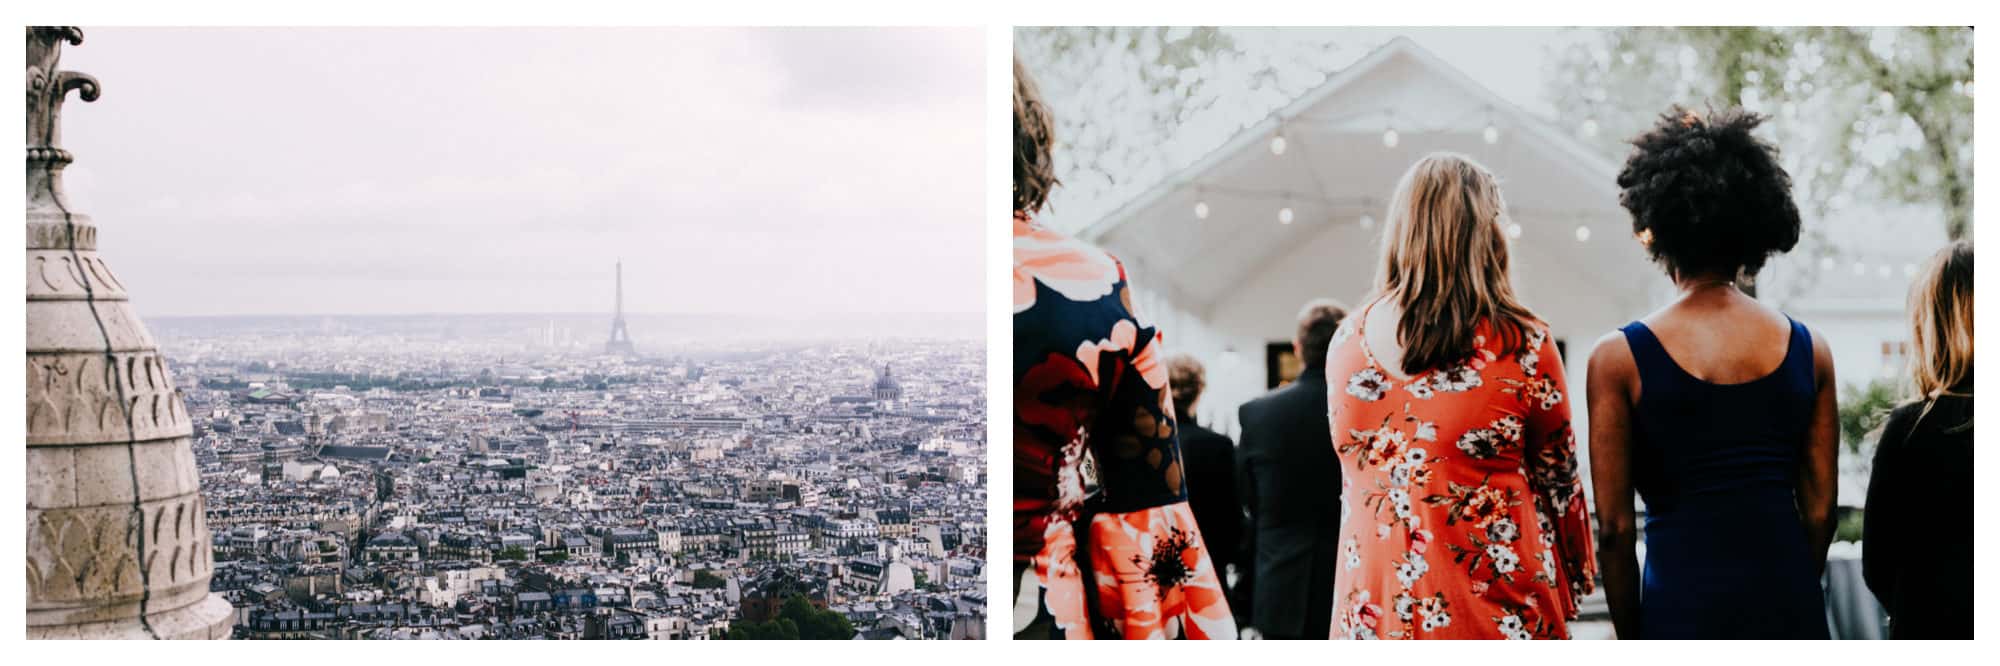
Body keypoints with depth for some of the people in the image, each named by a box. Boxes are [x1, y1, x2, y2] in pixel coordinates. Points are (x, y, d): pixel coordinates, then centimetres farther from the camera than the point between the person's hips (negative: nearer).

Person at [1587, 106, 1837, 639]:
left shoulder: (1619, 357, -5)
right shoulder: (1809, 349, 4)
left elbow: (1615, 526, -4)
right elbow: (1820, 511, 7)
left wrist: (1631, 636, 6)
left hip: (1684, 603, -3)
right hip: (1790, 607, 3)